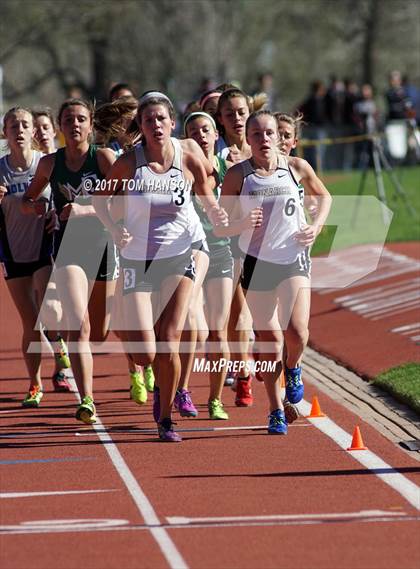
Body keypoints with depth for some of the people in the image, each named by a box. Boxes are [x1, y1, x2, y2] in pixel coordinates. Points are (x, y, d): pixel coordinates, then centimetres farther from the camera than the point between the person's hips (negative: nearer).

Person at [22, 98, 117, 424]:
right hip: (69, 247, 0)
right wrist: (32, 207, -3)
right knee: (79, 326, -18)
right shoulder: (50, 163, 5)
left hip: (104, 246, 0)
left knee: (99, 333, 11)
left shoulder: (104, 158, -4)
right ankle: (87, 401, -23)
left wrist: (85, 210, -24)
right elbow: (29, 198, 20)